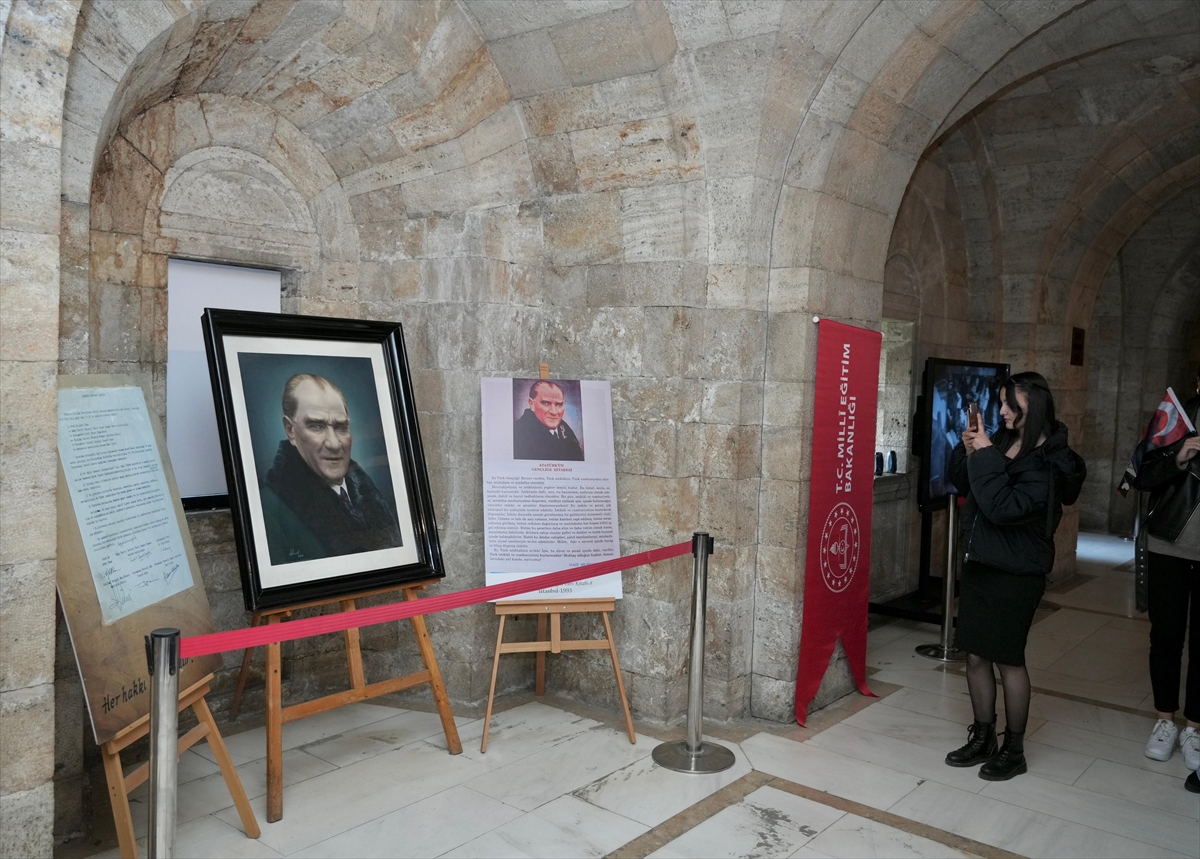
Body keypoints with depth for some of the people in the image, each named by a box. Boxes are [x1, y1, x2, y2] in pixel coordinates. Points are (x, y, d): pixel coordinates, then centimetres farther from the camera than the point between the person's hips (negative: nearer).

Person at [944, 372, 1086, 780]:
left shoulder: (1049, 462, -15)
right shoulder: (1001, 440, 4)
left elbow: (1006, 507, -26)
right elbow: (964, 486, 13)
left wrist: (986, 456, -23)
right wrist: (968, 452, -4)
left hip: (1016, 573, -6)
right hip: (980, 562, 7)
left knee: (1009, 658, 4)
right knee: (976, 655, 11)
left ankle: (1014, 749, 21)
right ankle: (982, 739, 27)